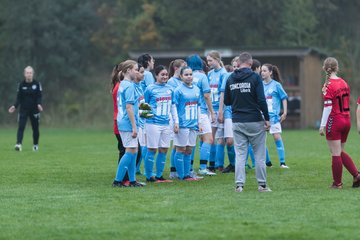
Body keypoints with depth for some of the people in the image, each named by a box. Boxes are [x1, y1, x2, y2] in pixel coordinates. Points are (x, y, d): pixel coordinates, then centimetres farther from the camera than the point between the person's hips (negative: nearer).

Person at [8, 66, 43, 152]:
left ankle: (36, 145, 23)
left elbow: (39, 96, -2)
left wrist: (39, 104, -21)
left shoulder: (37, 84, -1)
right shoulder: (21, 85, 2)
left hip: (34, 109, 0)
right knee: (21, 127, -14)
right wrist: (15, 106, -10)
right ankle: (19, 144, -21)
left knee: (35, 128, 7)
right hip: (23, 110, 0)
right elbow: (19, 98, 4)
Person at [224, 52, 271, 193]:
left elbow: (226, 101, 11)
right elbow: (261, 100, -12)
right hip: (255, 121, -3)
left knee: (240, 154, 6)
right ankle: (262, 185, 7)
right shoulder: (254, 77, -8)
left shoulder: (230, 79, 4)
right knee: (259, 155, 5)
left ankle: (239, 184, 0)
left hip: (237, 122, 3)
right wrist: (267, 119, -5)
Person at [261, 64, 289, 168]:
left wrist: (285, 113, -1)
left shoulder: (276, 85, -2)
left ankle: (282, 162, -6)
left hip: (273, 116, -4)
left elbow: (284, 98, 2)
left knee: (277, 137, -8)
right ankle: (267, 162, 12)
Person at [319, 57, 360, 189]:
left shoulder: (329, 85, -14)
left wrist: (322, 125, -15)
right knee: (341, 152, 18)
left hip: (334, 122, -7)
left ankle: (337, 183, 6)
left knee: (336, 154, 1)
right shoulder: (344, 83, 6)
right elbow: (347, 103, 12)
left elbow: (328, 107, -18)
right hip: (346, 121, 7)